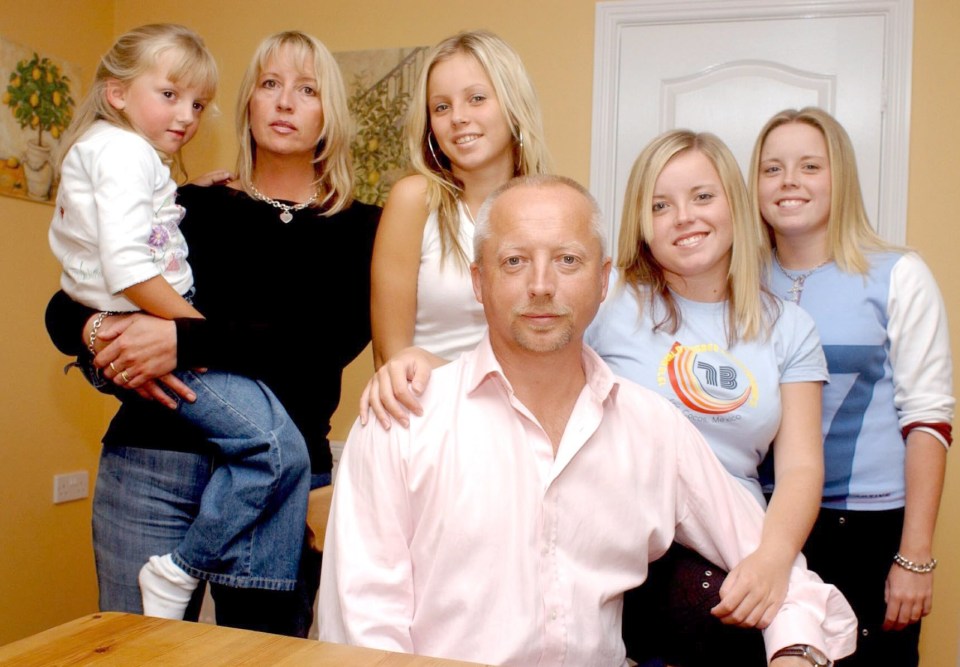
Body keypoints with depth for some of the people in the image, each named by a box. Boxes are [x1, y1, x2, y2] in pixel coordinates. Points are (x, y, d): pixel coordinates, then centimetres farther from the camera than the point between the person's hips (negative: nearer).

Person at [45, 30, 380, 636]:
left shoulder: (357, 227, 5)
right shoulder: (190, 207, 10)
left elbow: (335, 338, -13)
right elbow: (63, 313, 11)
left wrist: (186, 341, -21)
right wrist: (100, 334, -12)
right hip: (153, 463, 1)